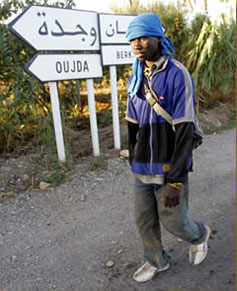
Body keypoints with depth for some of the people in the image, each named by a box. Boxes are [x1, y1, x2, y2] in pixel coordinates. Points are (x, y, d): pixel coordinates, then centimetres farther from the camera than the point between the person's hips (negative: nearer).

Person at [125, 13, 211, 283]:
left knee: (173, 221, 9)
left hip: (169, 168, -6)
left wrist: (175, 181, -19)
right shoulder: (136, 78, 5)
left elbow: (185, 131, -18)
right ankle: (156, 261, 41)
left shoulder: (178, 74, -15)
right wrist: (134, 162, 15)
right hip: (142, 169, 6)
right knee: (144, 220, 15)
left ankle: (199, 235, 43)